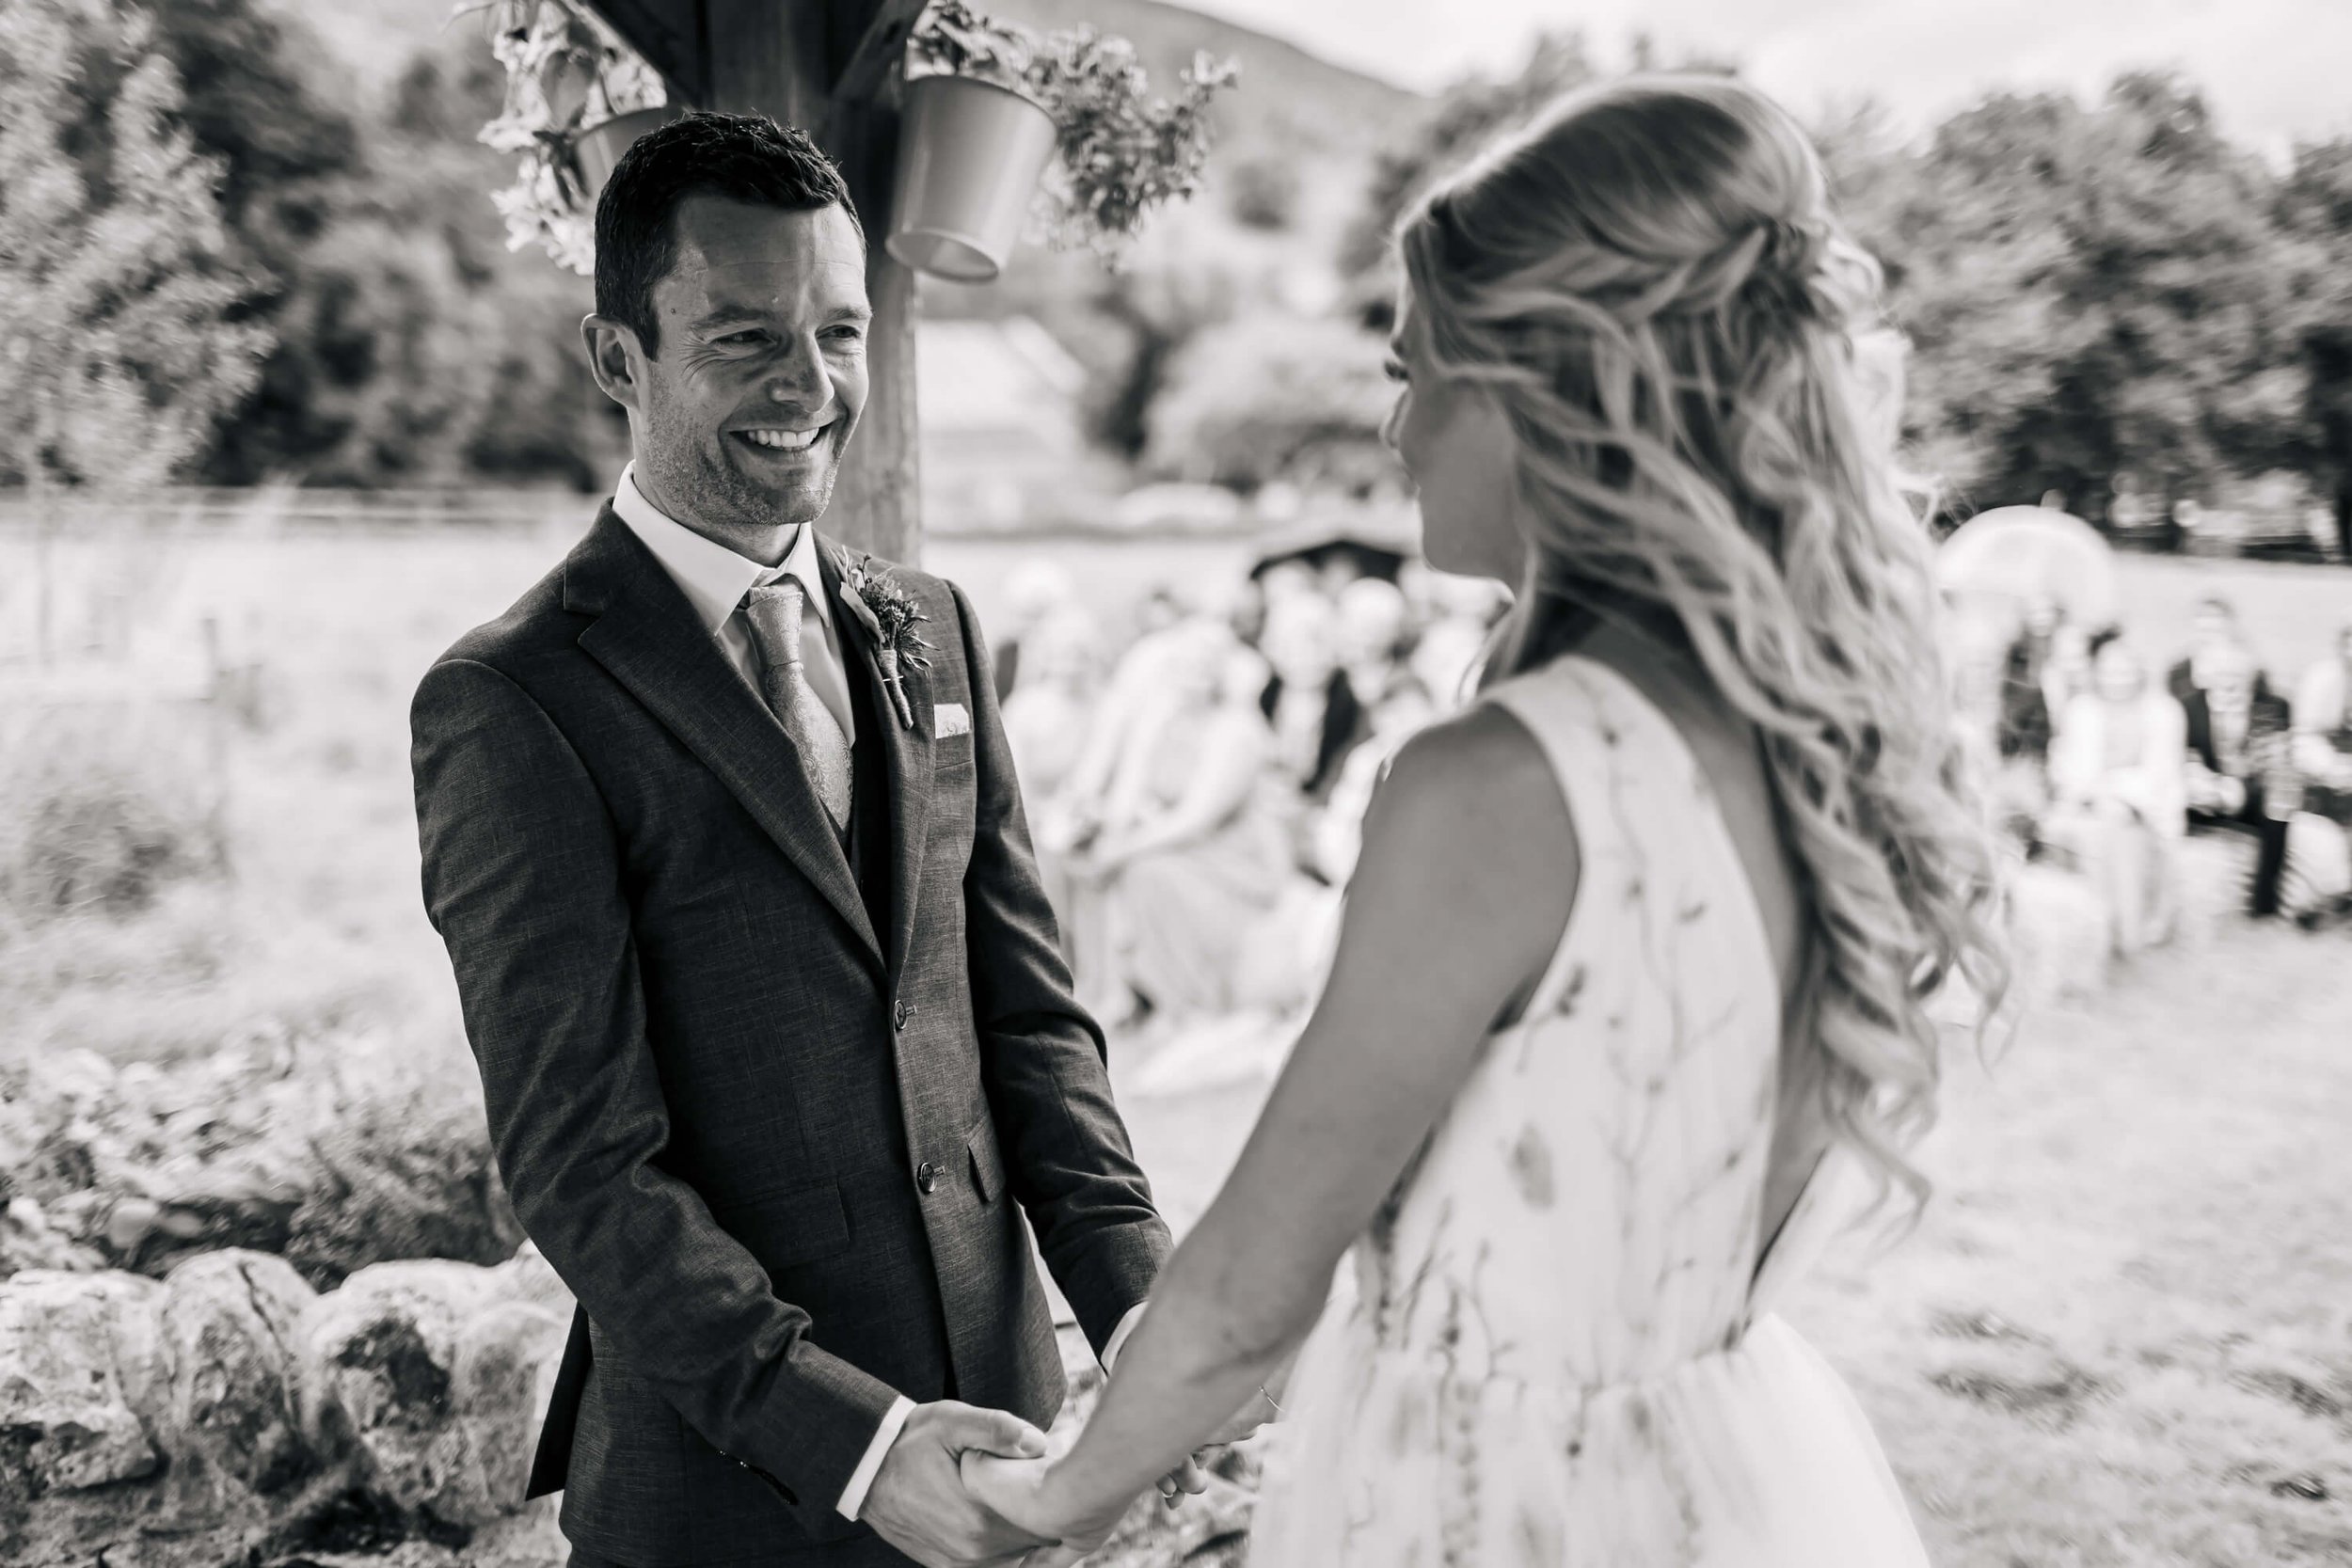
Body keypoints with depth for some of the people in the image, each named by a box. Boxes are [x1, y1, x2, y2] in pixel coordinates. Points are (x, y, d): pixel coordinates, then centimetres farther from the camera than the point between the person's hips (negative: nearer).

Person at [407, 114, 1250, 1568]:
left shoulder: (933, 626, 5)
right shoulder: (510, 705, -13)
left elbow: (1027, 1009, 5)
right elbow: (582, 1164, -16)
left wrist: (1138, 1295, -8)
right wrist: (850, 1441, -23)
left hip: (989, 1398, 5)